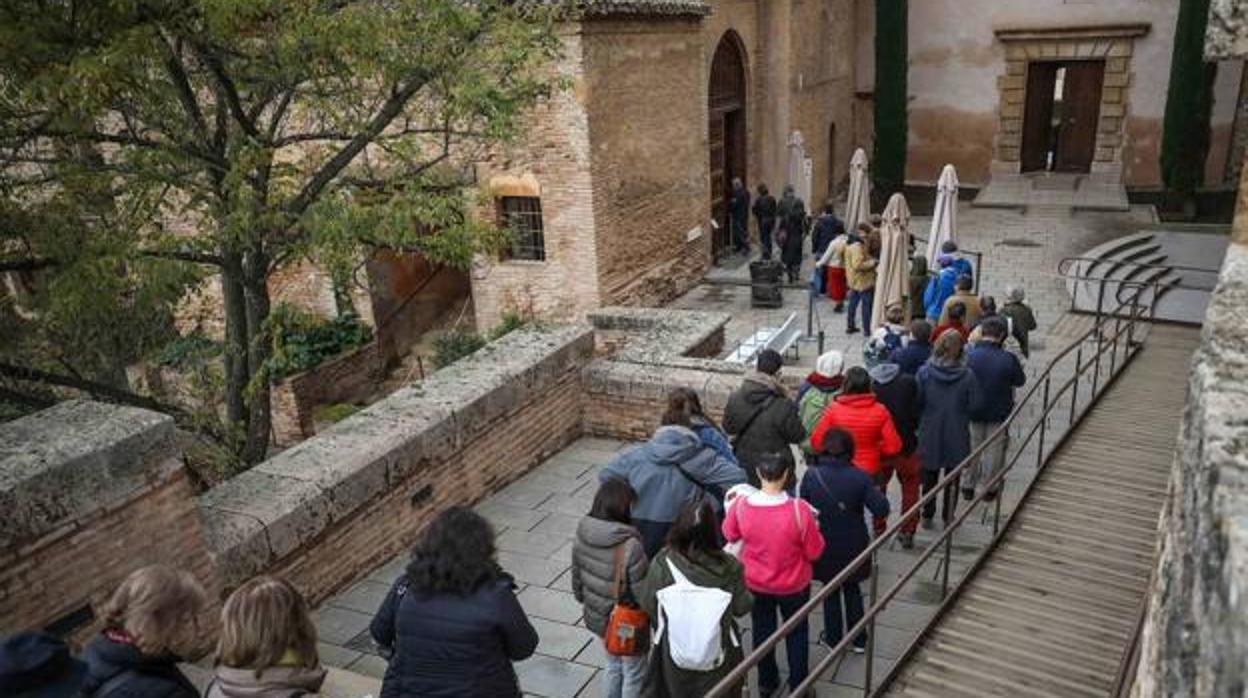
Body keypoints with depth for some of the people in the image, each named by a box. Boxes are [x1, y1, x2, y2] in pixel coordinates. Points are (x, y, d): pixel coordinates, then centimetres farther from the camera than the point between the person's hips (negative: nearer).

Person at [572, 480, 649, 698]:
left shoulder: (582, 536, -12)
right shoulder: (629, 545, -31)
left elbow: (576, 578, 2)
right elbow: (640, 591, -23)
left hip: (597, 615, 6)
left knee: (613, 666, 29)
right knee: (634, 673, 18)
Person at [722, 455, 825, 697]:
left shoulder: (741, 506, -23)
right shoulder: (799, 509, -30)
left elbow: (730, 535, -2)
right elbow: (814, 552, -17)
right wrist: (813, 529, 1)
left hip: (756, 584, 2)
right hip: (794, 585, -2)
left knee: (762, 631, 24)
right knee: (796, 633, 23)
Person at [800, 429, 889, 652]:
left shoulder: (811, 475, -17)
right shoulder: (860, 477, -18)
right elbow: (881, 510, -15)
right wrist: (876, 492, 3)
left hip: (824, 546, -1)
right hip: (853, 546, 1)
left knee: (831, 592, 19)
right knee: (852, 589, 22)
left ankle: (833, 639, 31)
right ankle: (859, 639, 32)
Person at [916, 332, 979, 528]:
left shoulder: (924, 372, -15)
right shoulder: (967, 376, -16)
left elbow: (916, 403, -10)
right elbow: (974, 407, -9)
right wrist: (961, 418, 10)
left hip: (930, 434, 1)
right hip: (956, 437, 0)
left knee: (929, 477, 19)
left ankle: (927, 516, 28)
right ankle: (948, 517, 28)